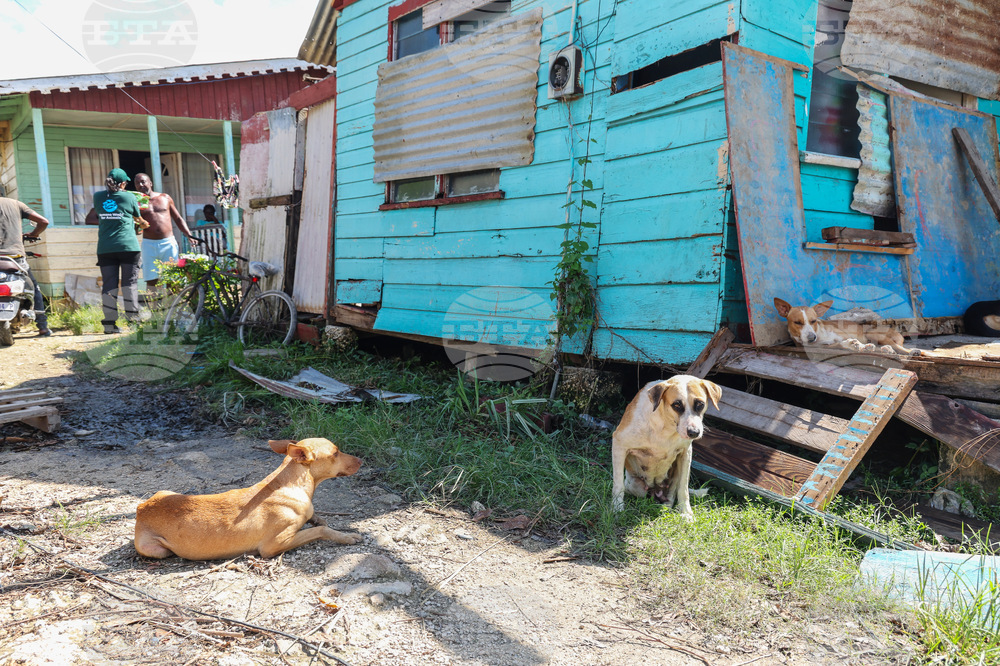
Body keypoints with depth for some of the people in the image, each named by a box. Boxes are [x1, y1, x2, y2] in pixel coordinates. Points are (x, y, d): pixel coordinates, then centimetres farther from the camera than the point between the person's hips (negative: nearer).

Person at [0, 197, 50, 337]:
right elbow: (43, 222, 9)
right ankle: (43, 328, 11)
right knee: (34, 288, 17)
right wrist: (32, 234, 26)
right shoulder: (16, 203, 12)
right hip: (16, 255, 1)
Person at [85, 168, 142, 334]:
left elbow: (91, 218, 21)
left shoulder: (98, 197, 9)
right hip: (128, 245, -3)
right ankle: (133, 320, -1)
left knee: (108, 285, 4)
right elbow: (138, 217, 15)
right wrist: (143, 224, 35)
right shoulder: (129, 197, 1)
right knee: (130, 282, 2)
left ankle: (109, 323, 3)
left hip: (105, 248, 3)